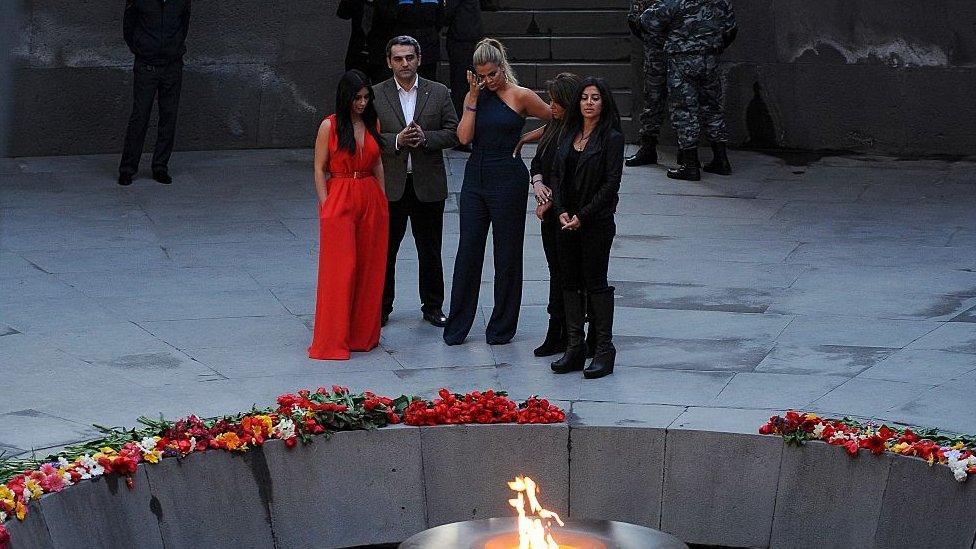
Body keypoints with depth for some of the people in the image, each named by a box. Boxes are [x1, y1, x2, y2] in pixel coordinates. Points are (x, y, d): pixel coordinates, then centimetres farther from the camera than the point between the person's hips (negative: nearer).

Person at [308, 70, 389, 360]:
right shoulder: (329, 126, -5)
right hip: (340, 201, -5)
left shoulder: (372, 123, 8)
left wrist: (382, 200, 12)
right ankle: (333, 340, 2)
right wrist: (325, 206, -10)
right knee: (340, 269, -5)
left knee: (369, 268, 7)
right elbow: (320, 169, -4)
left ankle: (364, 334, 19)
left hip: (371, 200, 5)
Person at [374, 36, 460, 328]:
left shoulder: (439, 93, 2)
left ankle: (432, 306, 23)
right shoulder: (376, 95, 1)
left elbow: (453, 133, 1)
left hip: (428, 185, 1)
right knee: (385, 250, 5)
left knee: (430, 250, 10)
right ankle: (381, 308, 16)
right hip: (390, 185, 0)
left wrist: (425, 137, -16)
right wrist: (396, 140, -17)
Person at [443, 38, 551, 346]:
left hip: (507, 178, -4)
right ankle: (457, 326, 13)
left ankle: (502, 327, 15)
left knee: (507, 255, 4)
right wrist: (473, 97, -8)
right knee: (468, 251, 5)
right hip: (475, 177, 4)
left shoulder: (520, 96, -5)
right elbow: (464, 137, -5)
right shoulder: (474, 97, 8)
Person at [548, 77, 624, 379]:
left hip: (596, 222, -6)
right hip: (567, 221, 6)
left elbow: (611, 184, -11)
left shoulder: (612, 138, -7)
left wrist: (582, 216, -14)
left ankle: (604, 349, 3)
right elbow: (556, 173, 10)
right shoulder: (570, 134, 12)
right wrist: (561, 212, -3)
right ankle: (574, 347, 13)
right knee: (570, 282, 7)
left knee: (596, 282, -4)